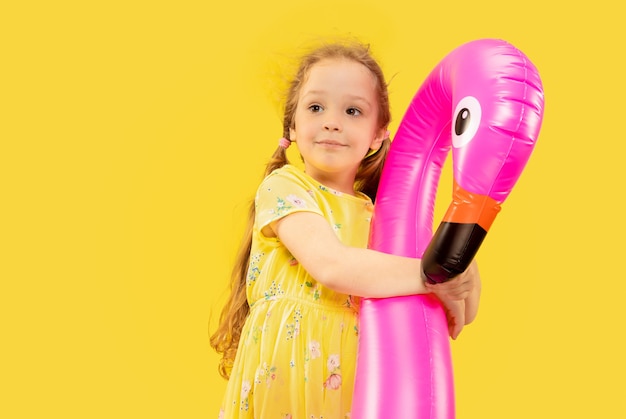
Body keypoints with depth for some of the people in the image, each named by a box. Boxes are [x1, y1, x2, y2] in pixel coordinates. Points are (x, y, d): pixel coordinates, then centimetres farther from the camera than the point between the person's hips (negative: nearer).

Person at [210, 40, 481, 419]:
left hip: (350, 387, 4)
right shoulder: (283, 186, -4)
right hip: (281, 381, -4)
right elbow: (330, 265, -22)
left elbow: (461, 316, 10)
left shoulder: (377, 213, 10)